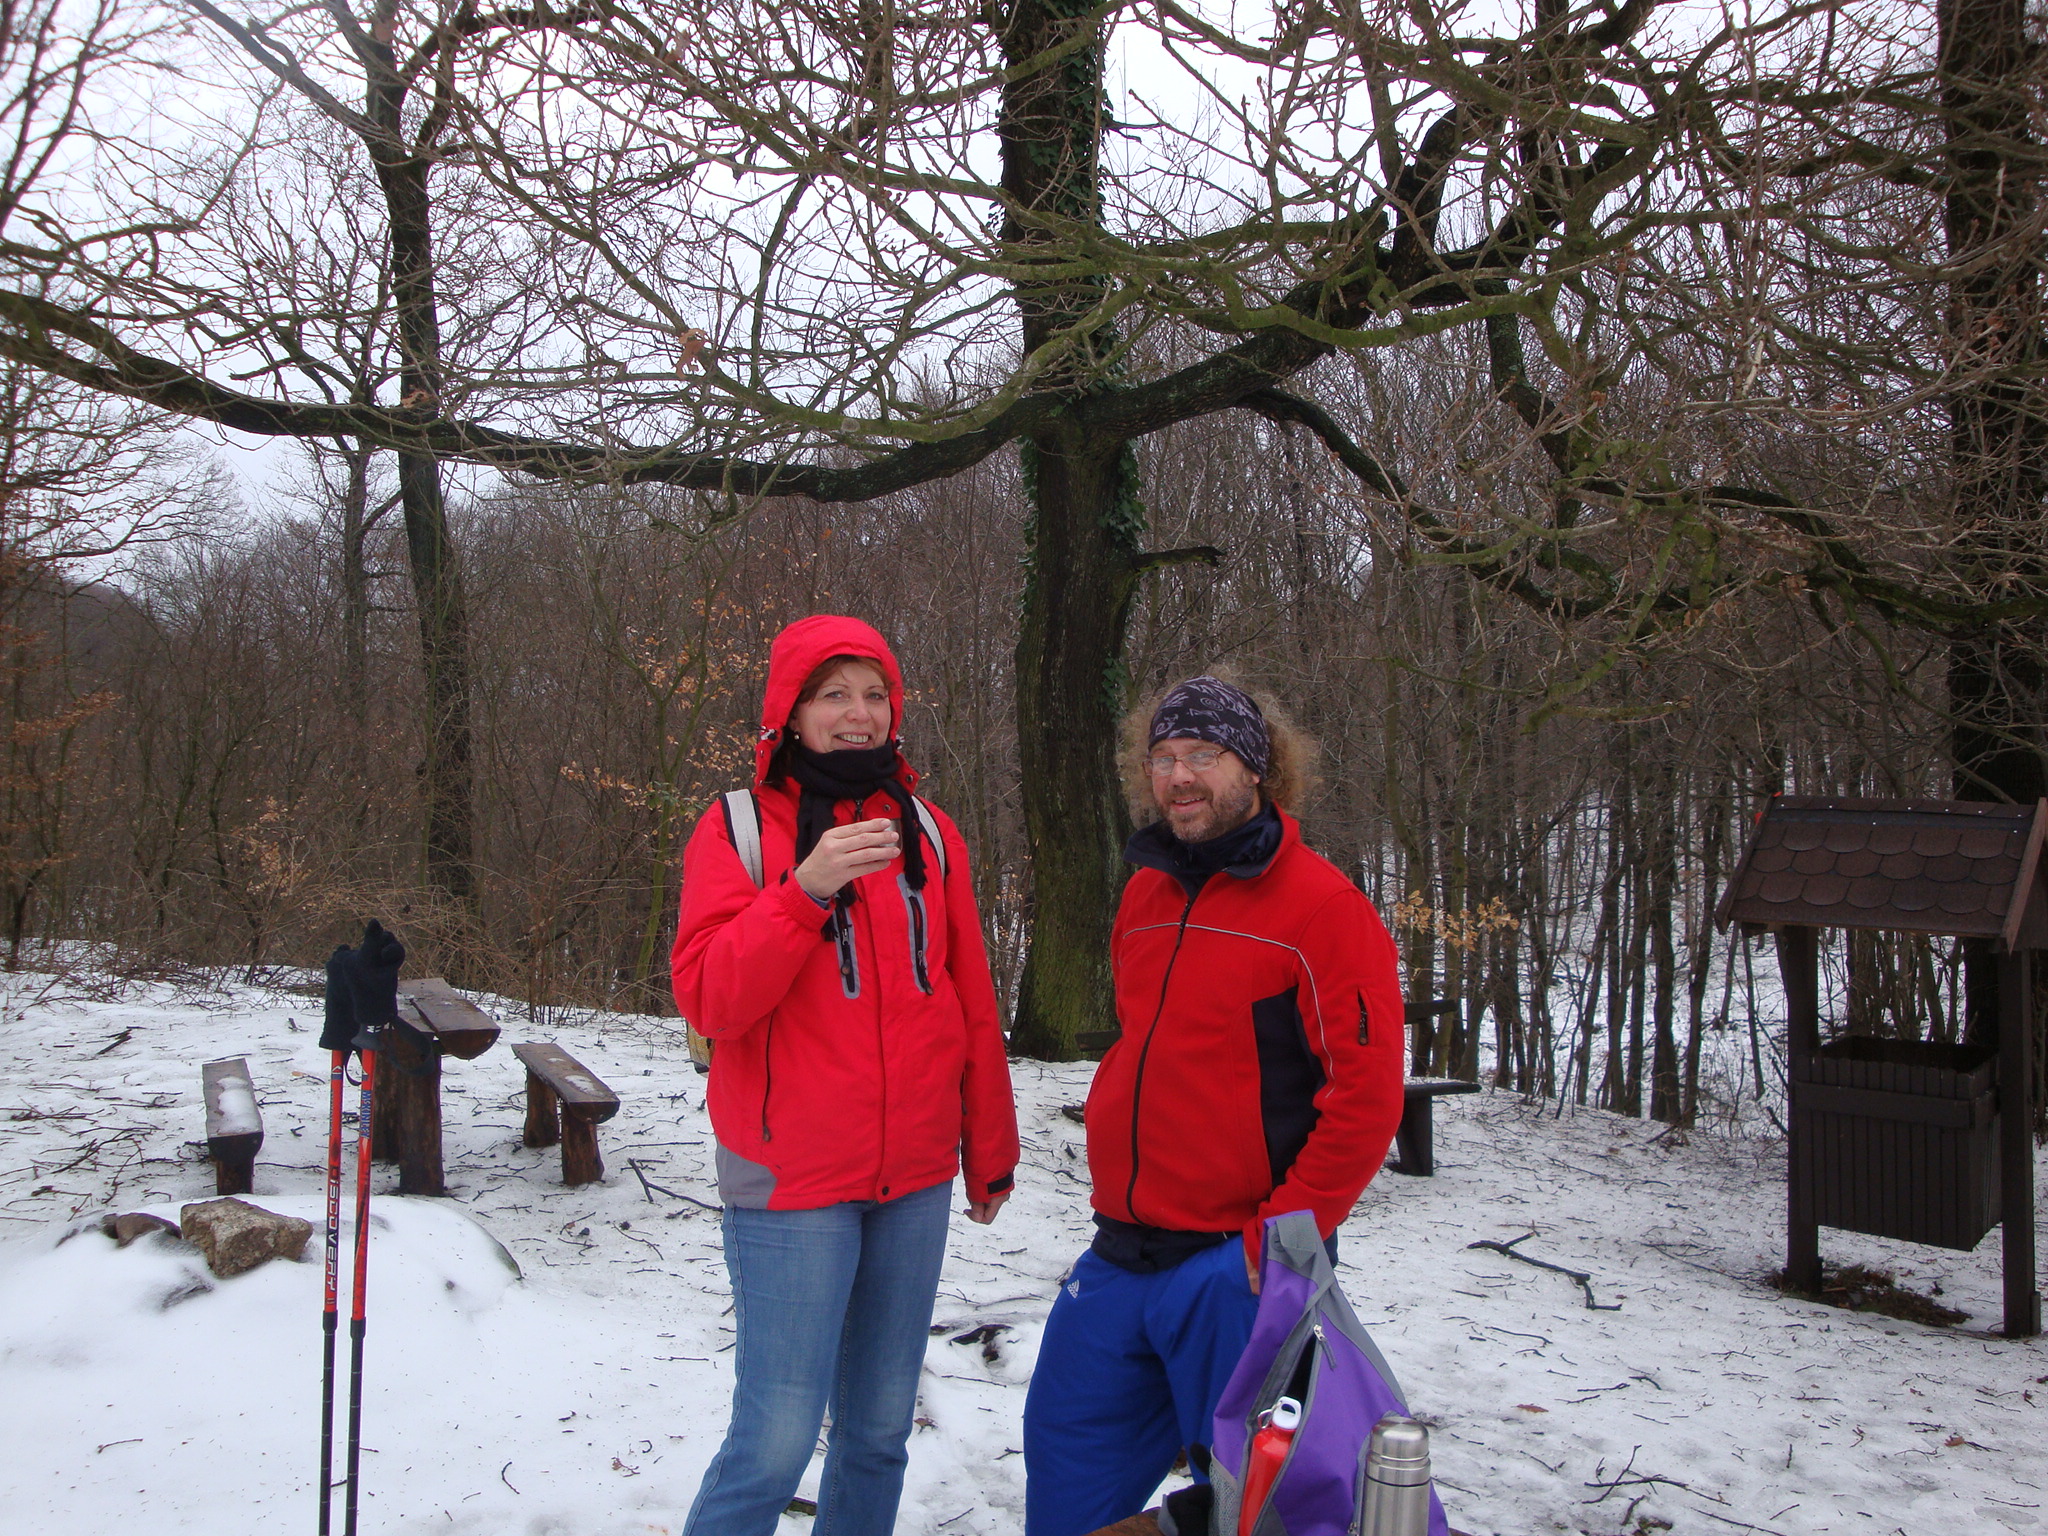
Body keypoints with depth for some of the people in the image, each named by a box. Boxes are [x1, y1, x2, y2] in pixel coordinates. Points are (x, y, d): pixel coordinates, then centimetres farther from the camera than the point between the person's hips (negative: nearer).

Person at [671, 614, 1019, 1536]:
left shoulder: (927, 830, 10)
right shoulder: (738, 827, -2)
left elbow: (972, 1002, 14)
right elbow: (708, 999, -13)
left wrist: (990, 1148, 16)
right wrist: (806, 890, -24)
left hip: (917, 1180, 4)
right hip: (792, 1183, -4)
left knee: (880, 1427, 14)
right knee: (777, 1441, -5)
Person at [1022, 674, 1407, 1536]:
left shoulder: (1322, 906, -12)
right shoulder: (1145, 894, 9)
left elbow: (1366, 1093, -15)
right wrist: (1121, 1190, 14)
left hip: (1234, 1266, -7)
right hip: (1120, 1253, 7)